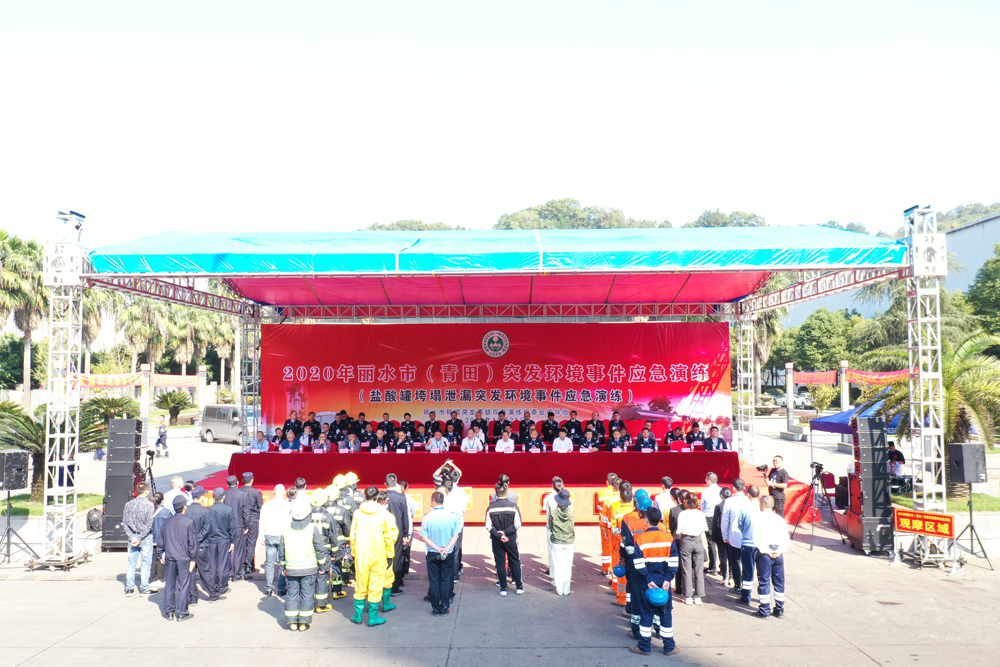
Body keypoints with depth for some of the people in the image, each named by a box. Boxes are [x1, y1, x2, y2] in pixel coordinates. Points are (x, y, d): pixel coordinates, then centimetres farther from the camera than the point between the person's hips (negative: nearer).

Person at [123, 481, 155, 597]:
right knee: (145, 564, 5)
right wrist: (139, 538, -10)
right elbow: (149, 524, -15)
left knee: (131, 564, 11)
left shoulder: (128, 504, 3)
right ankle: (144, 589, 9)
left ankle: (129, 589, 13)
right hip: (146, 538, -4)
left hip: (132, 538, 4)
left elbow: (124, 523, 1)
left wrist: (132, 537, -4)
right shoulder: (149, 505, -11)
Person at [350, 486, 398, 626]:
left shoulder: (357, 513, -3)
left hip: (361, 555, 2)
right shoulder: (383, 514, -9)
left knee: (360, 585, 14)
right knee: (375, 586, 6)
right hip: (378, 556, -2)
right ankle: (373, 617, 12)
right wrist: (389, 554, 5)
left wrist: (353, 553, 15)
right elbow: (389, 536, -5)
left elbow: (353, 535, 3)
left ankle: (358, 615, 23)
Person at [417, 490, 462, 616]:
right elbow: (455, 536, -8)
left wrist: (438, 549, -11)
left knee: (434, 581, 10)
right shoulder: (452, 517, -8)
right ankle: (444, 608, 16)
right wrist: (446, 549, -12)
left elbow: (424, 538, -10)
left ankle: (436, 609, 17)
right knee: (445, 581, 12)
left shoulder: (427, 518, -12)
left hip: (432, 554, -1)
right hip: (449, 554, 1)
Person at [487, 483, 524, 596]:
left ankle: (503, 588, 12)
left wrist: (499, 535, -11)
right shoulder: (513, 506, -7)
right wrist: (506, 532, -10)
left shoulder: (491, 507, -7)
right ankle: (519, 587, 20)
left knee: (500, 563, 10)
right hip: (511, 540, 0)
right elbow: (517, 524, -10)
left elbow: (489, 526, -10)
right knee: (515, 562, 15)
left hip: (496, 540, 0)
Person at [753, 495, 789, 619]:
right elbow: (786, 538, 2)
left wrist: (767, 551, -13)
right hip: (778, 553, 4)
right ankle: (779, 609, 18)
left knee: (764, 581, 2)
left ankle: (764, 610, 5)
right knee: (779, 581, 13)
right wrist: (779, 550, -6)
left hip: (764, 553, -4)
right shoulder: (780, 519, 8)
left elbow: (757, 538, -15)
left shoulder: (759, 518, -5)